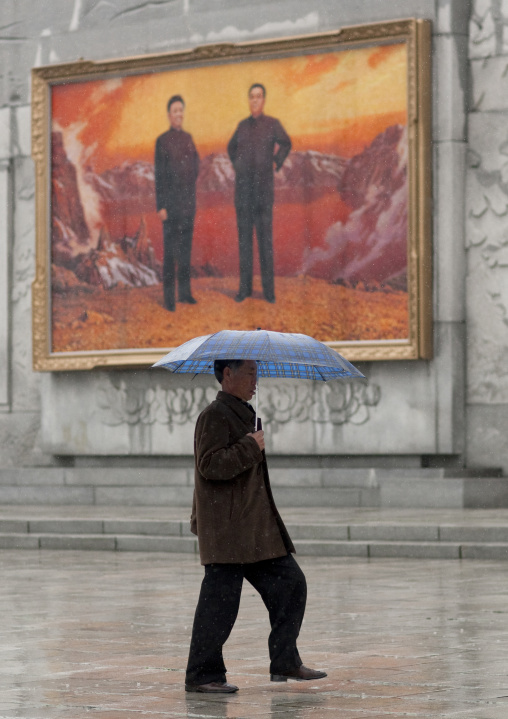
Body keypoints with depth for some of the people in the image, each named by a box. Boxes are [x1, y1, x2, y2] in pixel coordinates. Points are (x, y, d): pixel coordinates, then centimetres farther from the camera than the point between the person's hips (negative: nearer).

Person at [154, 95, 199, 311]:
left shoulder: (188, 138, 11)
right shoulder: (162, 141, -6)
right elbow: (159, 175, -8)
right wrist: (161, 206, -12)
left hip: (188, 200, 6)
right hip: (171, 199, -6)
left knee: (186, 246, 10)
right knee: (170, 248, -5)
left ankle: (185, 291, 17)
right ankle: (168, 296, -3)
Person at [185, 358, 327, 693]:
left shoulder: (244, 414, 20)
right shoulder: (215, 416, -12)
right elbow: (211, 464, -24)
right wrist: (251, 447, -18)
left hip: (256, 525, 10)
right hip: (226, 530, -10)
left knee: (290, 583, 8)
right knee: (220, 601, -7)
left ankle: (285, 661, 16)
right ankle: (202, 675, 0)